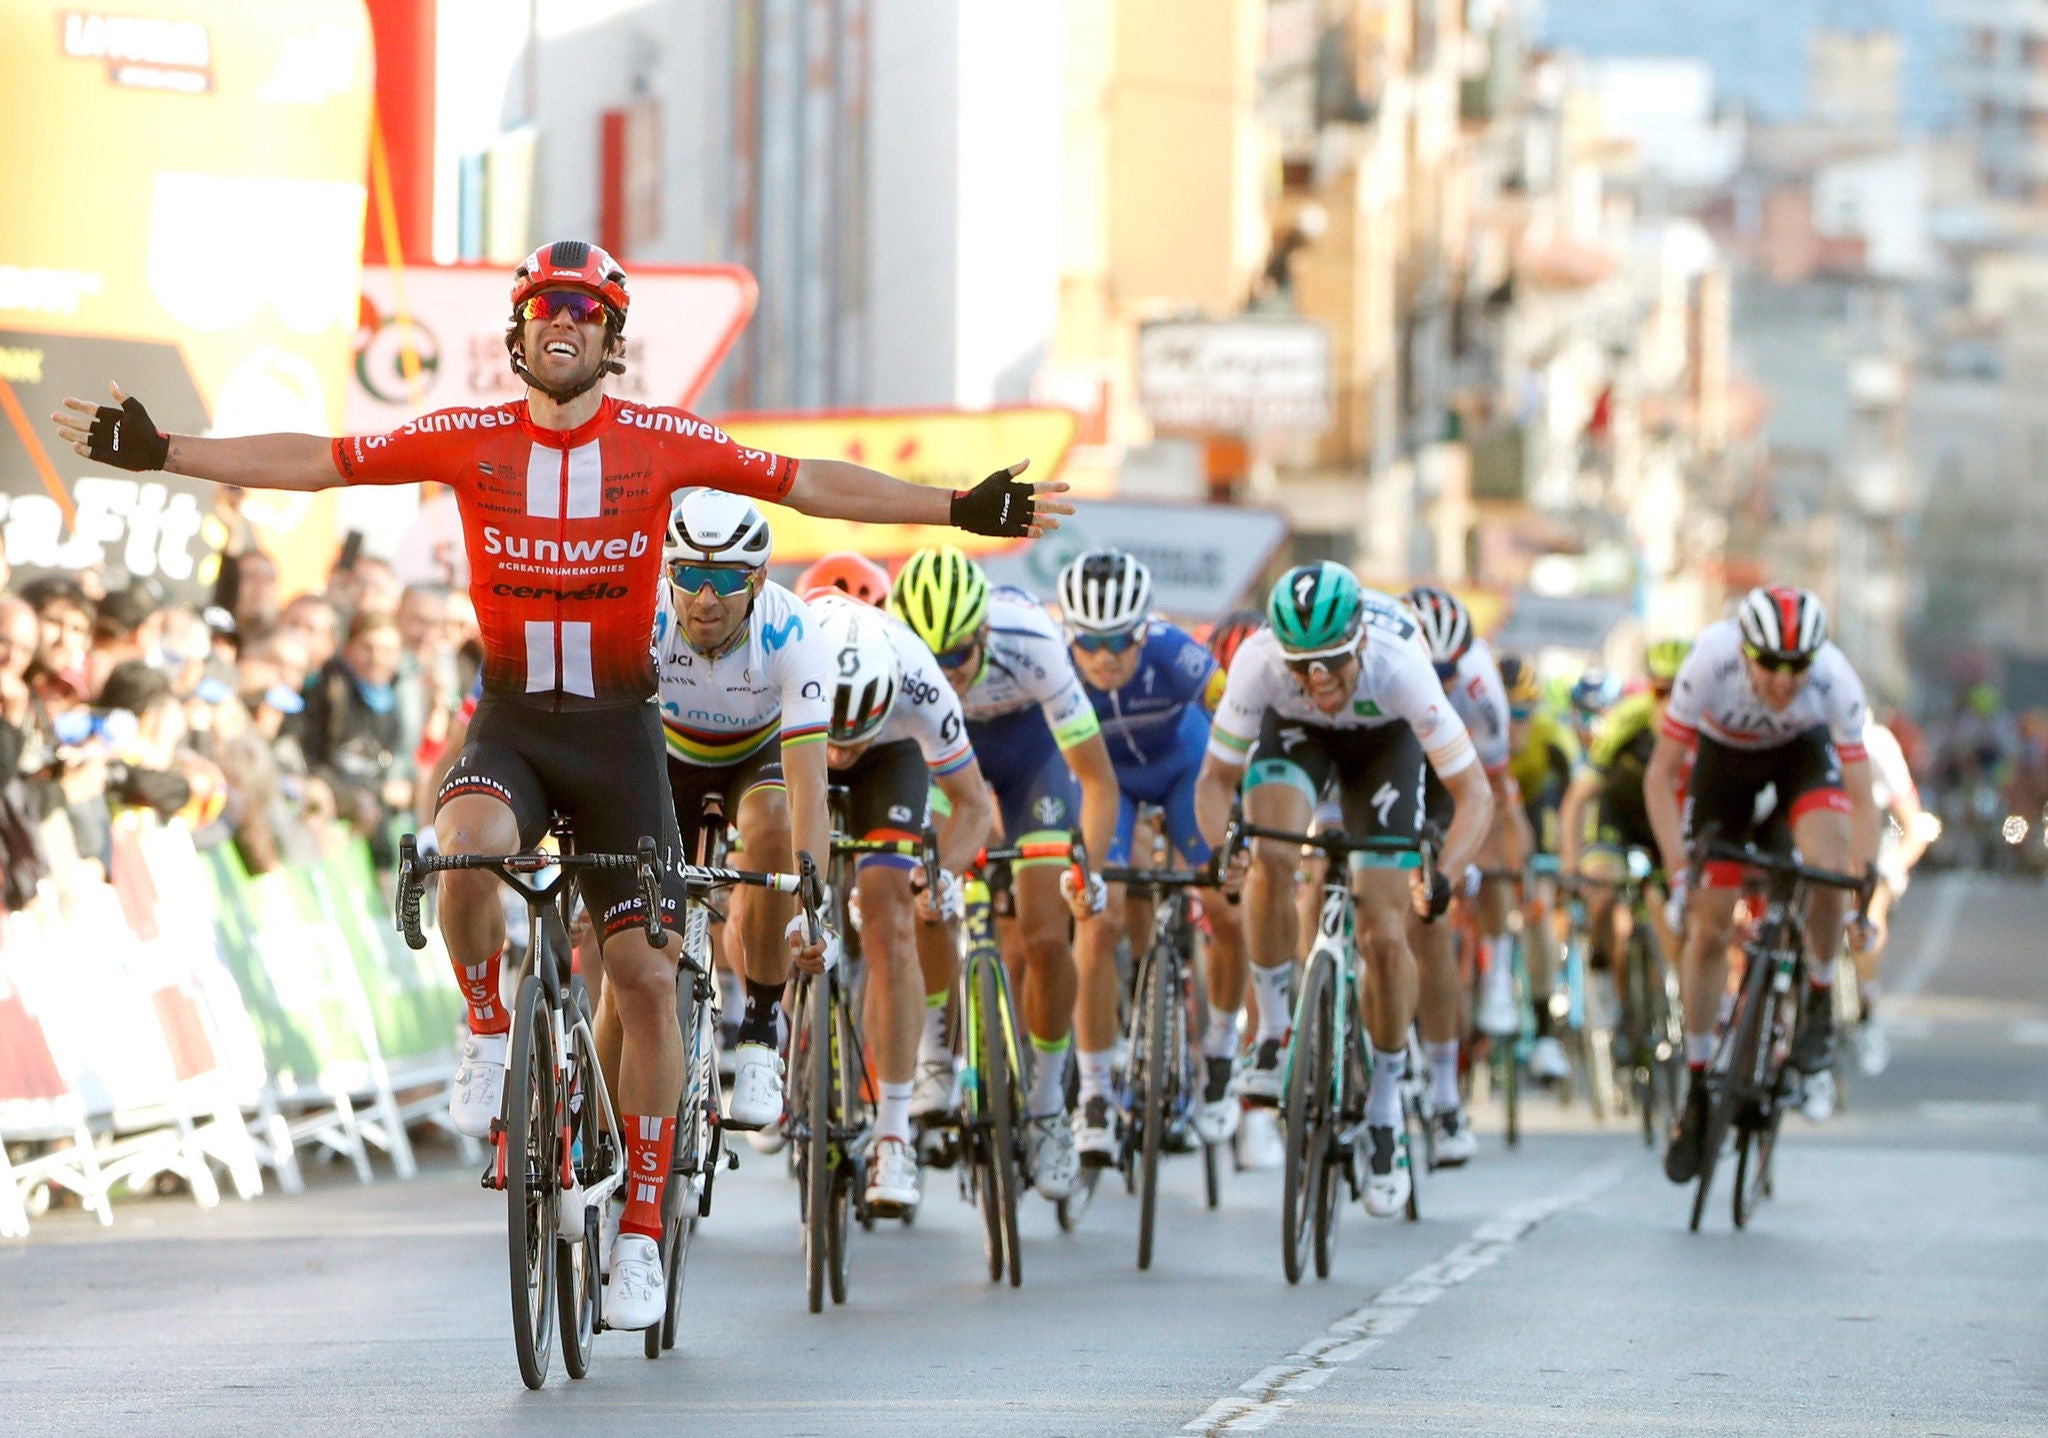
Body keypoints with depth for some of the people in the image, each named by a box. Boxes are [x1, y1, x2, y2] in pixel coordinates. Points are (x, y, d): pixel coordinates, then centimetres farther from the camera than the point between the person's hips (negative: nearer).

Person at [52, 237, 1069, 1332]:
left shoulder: (660, 442, -5)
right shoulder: (469, 442, -3)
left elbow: (810, 483, -3)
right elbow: (312, 462, -1)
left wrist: (964, 510, -9)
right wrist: (156, 454, -8)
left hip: (618, 734, 0)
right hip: (509, 723, 0)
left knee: (646, 978, -2)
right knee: (468, 848, -35)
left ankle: (641, 1234, 9)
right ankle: (490, 1036, -6)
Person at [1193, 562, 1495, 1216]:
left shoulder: (1398, 666, -40)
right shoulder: (1258, 663, -36)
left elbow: (1474, 791, -34)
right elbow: (1217, 778, -23)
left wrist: (1445, 876, -50)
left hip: (1383, 742, -1)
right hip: (1295, 733, 1)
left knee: (1384, 938, -9)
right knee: (1273, 854, -31)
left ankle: (1385, 1106, 11)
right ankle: (1275, 1030, -11)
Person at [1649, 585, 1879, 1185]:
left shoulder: (1835, 680, -35)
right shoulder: (1710, 663, -37)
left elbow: (1861, 800, -29)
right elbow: (1660, 776, -28)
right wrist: (1678, 871, -36)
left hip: (1803, 751, 0)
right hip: (1725, 755, 0)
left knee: (1827, 863, -31)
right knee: (1709, 927, -2)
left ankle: (1818, 1006, -7)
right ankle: (1696, 1095, 11)